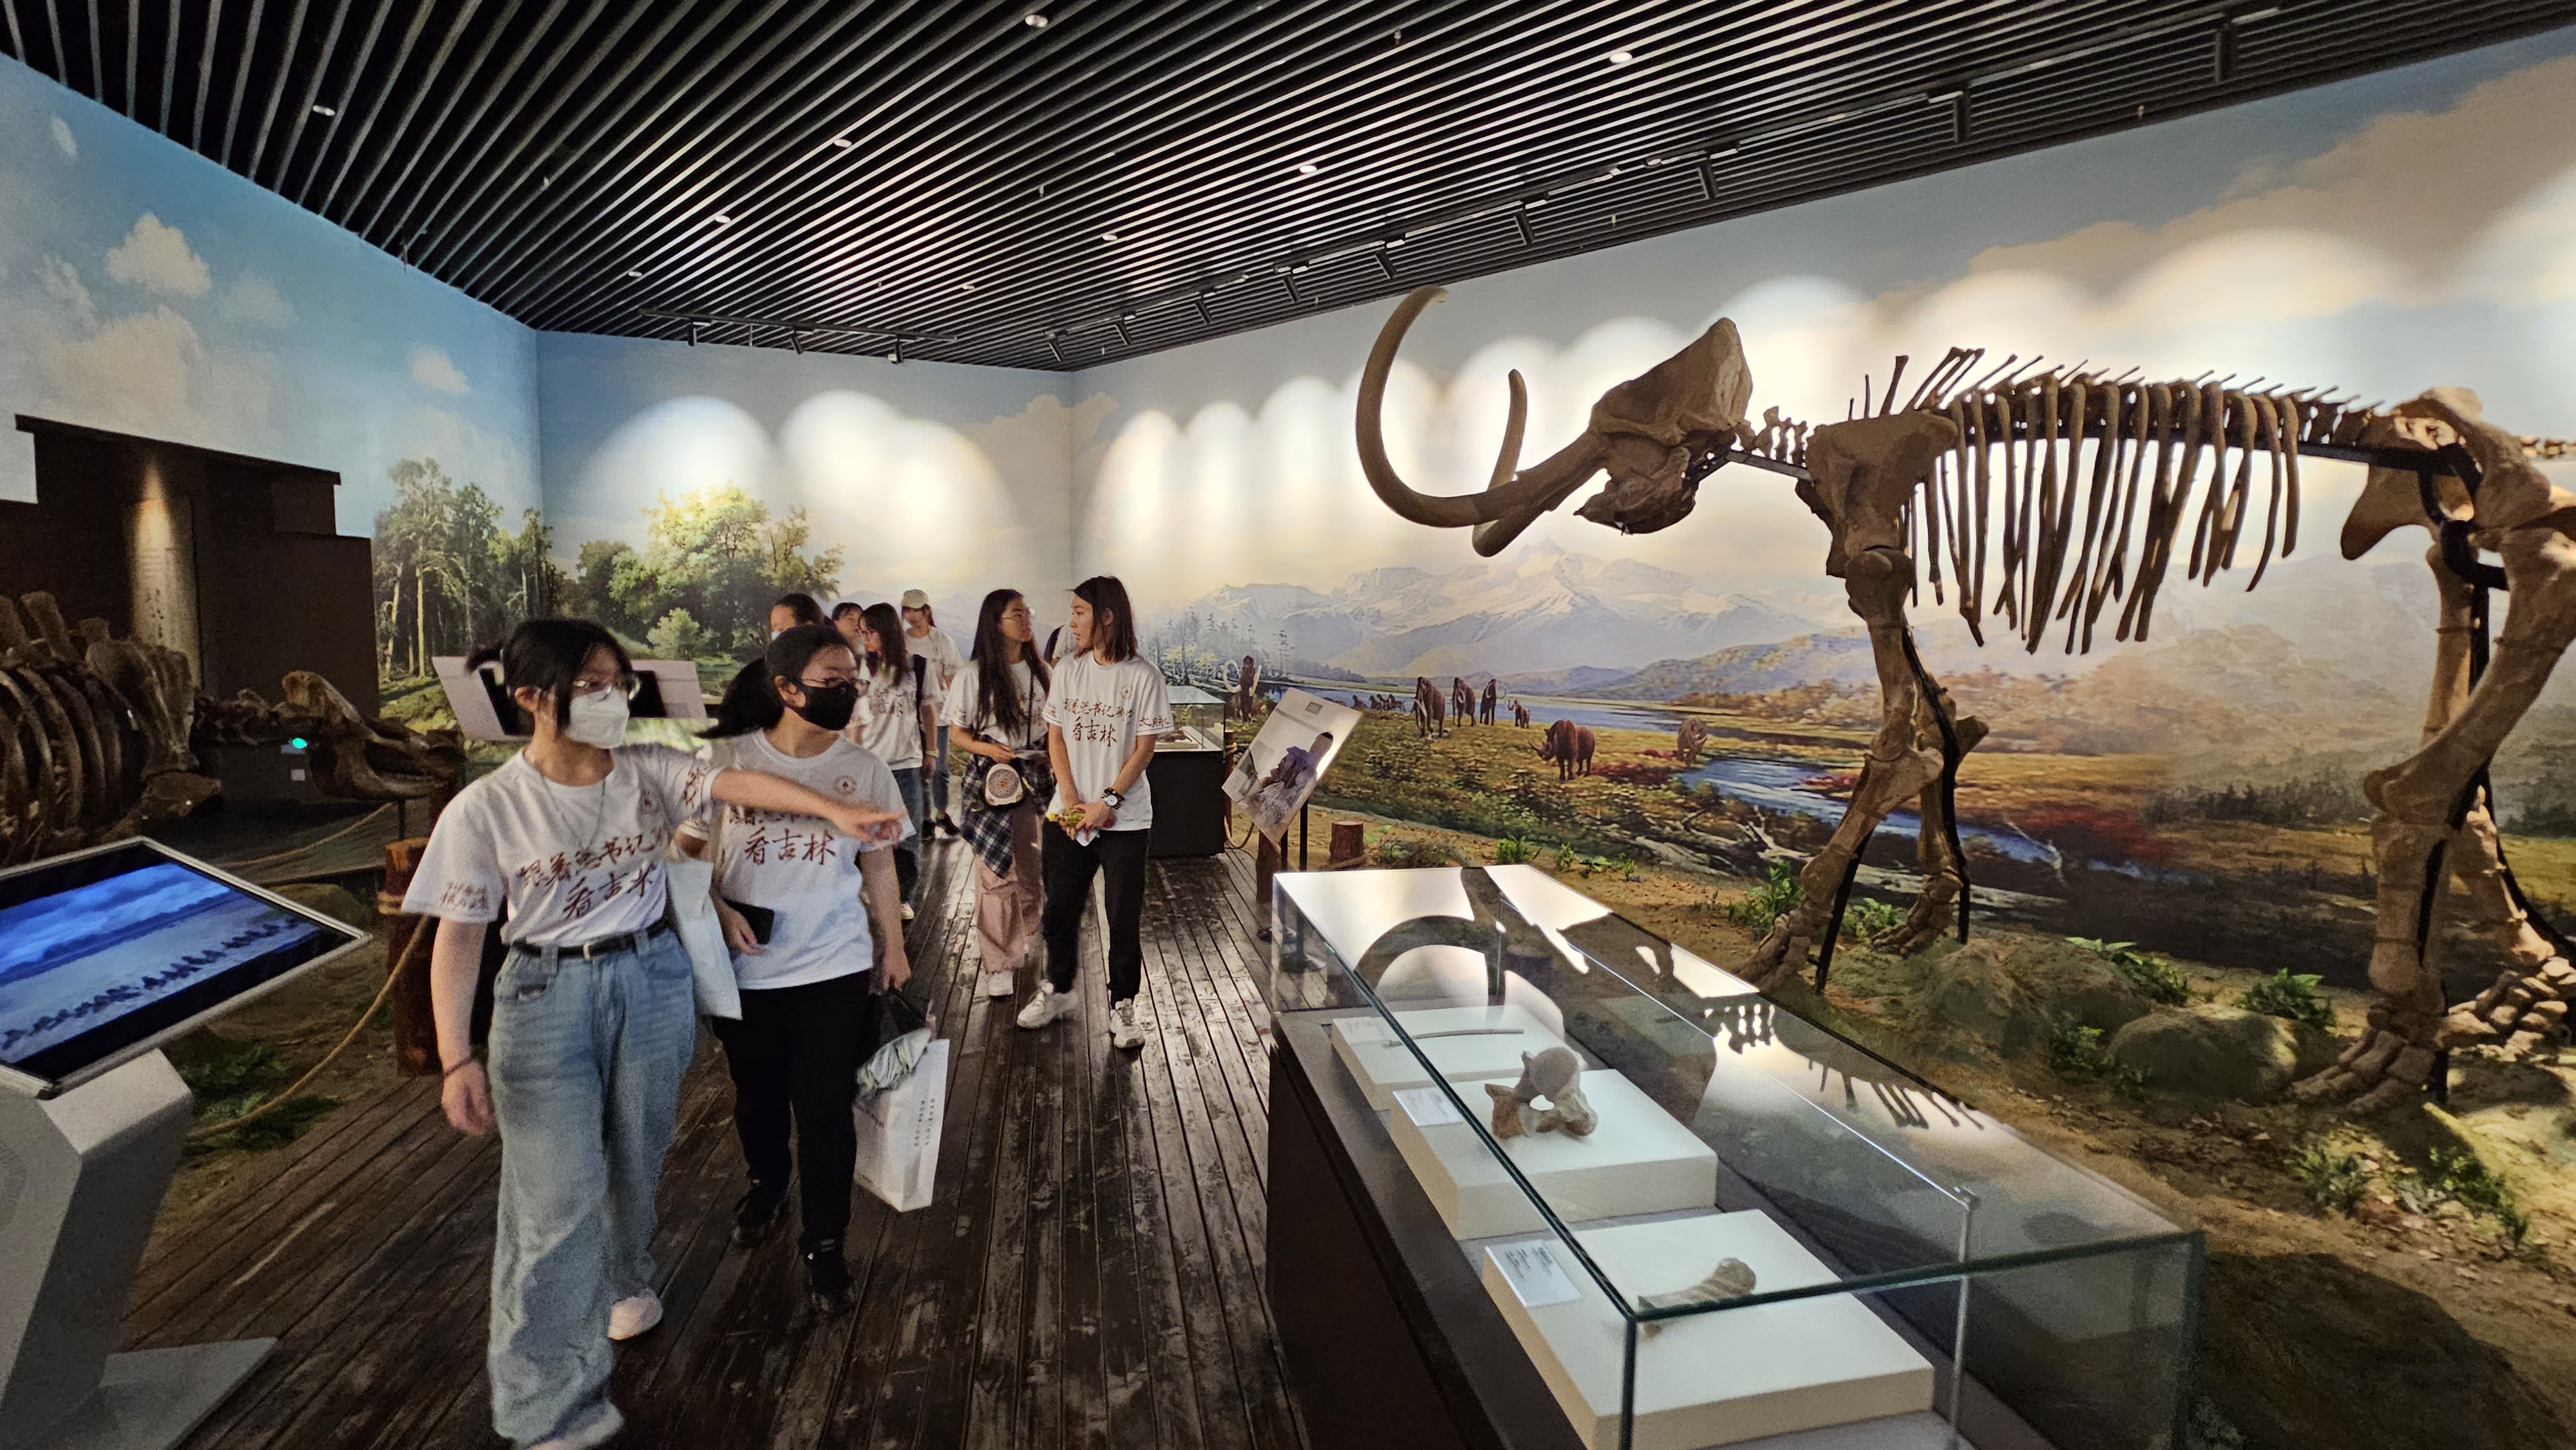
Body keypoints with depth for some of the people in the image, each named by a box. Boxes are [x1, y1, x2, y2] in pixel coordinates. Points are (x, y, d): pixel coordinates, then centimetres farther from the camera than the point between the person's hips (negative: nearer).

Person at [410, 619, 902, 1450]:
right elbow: (457, 937, -10)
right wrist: (458, 1061, -15)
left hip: (652, 981, 3)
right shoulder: (486, 809, -12)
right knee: (558, 1199, 0)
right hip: (548, 999, -3)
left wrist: (834, 810, -36)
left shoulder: (647, 771, -6)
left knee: (636, 1161, 20)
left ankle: (625, 1282, 51)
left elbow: (736, 784, -20)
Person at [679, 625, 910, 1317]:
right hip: (746, 970, 1)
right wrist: (718, 910, -15)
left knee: (826, 1111, 3)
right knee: (757, 1099, 20)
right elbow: (686, 851, 1)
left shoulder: (864, 768, -4)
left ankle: (823, 1246, 23)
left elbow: (879, 867, 3)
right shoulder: (725, 759, -8)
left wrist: (894, 949, 6)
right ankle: (765, 1187, 50)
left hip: (835, 971, 0)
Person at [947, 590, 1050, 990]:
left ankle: (1026, 943, 30)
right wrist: (988, 748, -19)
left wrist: (1051, 754, -1)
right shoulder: (974, 673, -7)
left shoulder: (1039, 670, 7)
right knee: (996, 872, -2)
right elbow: (956, 734, -2)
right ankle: (998, 962, 10)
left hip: (1033, 777, 4)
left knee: (1030, 868, 10)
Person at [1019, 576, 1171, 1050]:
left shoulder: (1142, 676, -7)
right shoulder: (1069, 671, 5)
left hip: (1124, 819, -4)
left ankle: (1123, 1005, 20)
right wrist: (1071, 800, -7)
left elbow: (1145, 749, -8)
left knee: (1124, 917, 3)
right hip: (1068, 814, 4)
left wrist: (1107, 802, -15)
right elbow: (1056, 737, 4)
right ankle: (1057, 990, 34)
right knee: (1060, 908, 13)